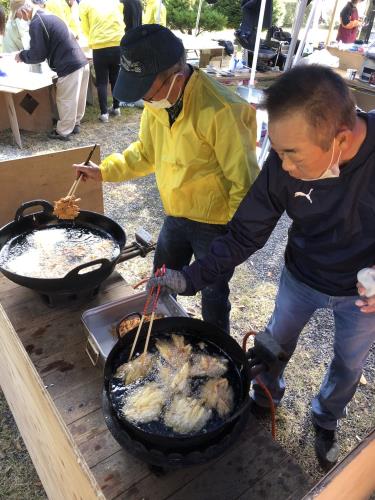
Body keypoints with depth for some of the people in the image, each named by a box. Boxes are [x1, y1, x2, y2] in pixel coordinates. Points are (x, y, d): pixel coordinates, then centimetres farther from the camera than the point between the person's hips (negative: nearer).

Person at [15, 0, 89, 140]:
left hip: (69, 67, -9)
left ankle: (63, 132, 11)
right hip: (81, 62, 9)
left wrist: (22, 56, 10)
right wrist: (26, 53, 30)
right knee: (78, 98, 17)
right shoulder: (50, 16, 18)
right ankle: (75, 124, 31)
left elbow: (37, 54, -9)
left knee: (66, 101, 2)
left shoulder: (36, 23, -10)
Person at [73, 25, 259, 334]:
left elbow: (245, 181, -22)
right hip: (175, 216, 8)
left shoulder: (221, 111, -28)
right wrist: (103, 171, 2)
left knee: (213, 296, 12)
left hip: (215, 224, -7)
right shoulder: (158, 101, -4)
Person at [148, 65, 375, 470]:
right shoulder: (282, 166, -27)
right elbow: (244, 236, -17)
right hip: (302, 277, 1)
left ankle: (327, 418, 55)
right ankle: (267, 393, 56)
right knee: (277, 342, 23)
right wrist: (189, 279, -27)